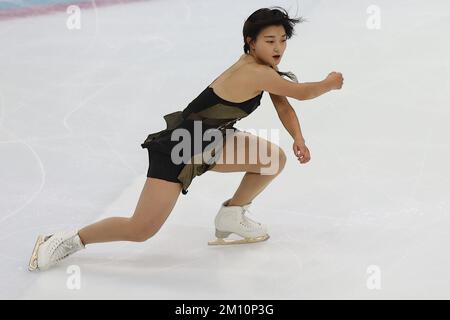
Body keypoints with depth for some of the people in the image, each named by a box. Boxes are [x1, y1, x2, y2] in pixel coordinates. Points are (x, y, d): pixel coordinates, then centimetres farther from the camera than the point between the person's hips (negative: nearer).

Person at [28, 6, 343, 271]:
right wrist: (329, 83, 5)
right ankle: (70, 239, 7)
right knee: (141, 230, -13)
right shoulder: (257, 73, -24)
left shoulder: (260, 67, 3)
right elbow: (301, 92, -14)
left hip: (210, 141, 10)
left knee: (275, 158, 3)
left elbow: (283, 104, 11)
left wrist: (298, 137, -3)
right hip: (179, 147, -10)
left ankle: (231, 215, 20)